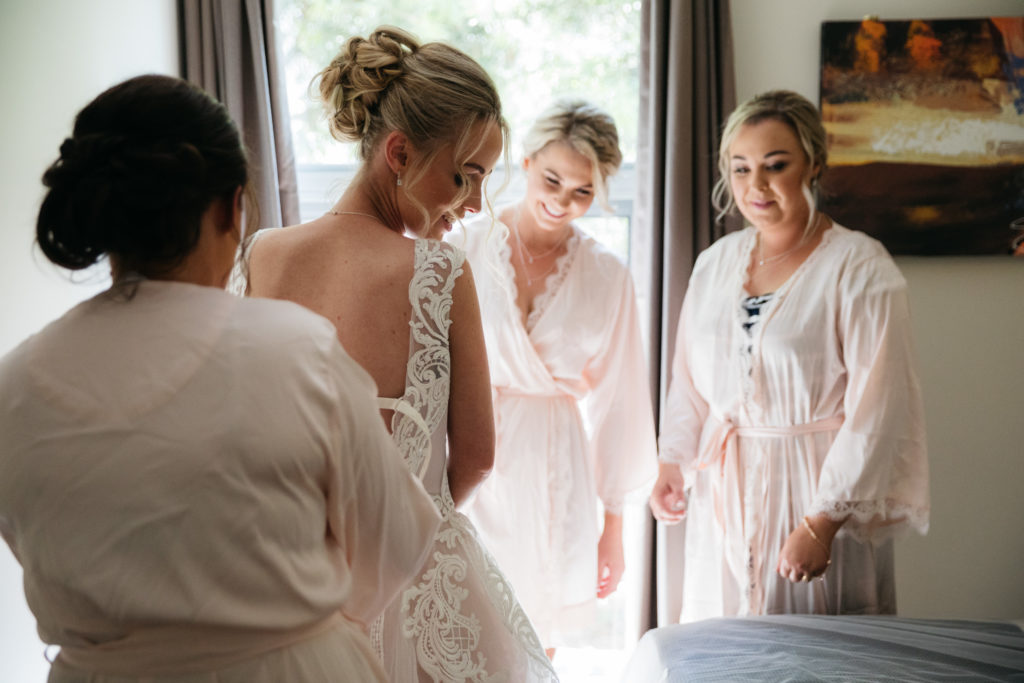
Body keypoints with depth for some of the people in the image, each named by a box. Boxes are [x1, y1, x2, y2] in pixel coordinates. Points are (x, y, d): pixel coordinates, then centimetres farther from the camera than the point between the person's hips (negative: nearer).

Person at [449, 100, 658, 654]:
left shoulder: (606, 277, 2)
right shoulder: (462, 250, -4)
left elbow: (616, 402, 5)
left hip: (554, 473, 2)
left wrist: (613, 528, 7)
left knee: (537, 645, 9)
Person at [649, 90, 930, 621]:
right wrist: (672, 463, 9)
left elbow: (876, 412, -15)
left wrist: (822, 523, -18)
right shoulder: (715, 263, 7)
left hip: (814, 489, -5)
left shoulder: (860, 268, -11)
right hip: (723, 492, 5)